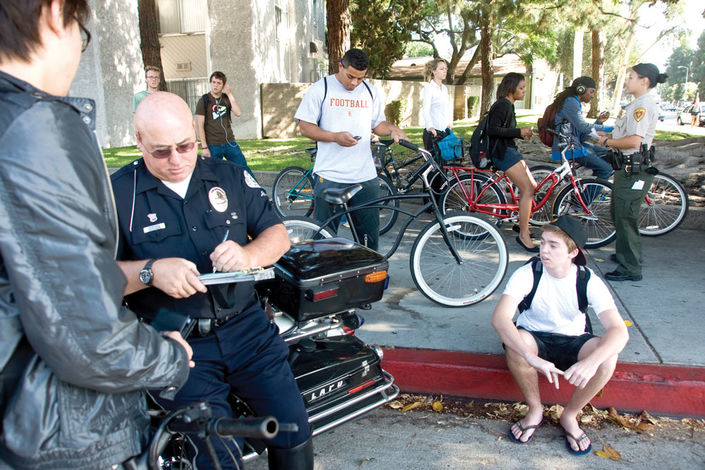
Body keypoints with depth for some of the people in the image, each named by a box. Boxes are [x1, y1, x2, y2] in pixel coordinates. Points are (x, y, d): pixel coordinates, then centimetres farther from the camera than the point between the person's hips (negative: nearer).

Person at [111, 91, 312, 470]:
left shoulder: (230, 177, 9)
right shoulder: (116, 194, 0)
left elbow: (278, 234, 9)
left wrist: (249, 255, -13)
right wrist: (151, 271, -23)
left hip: (246, 327, 3)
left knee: (294, 433, -4)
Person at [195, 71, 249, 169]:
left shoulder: (227, 99, 8)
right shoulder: (203, 101, -3)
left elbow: (238, 113, -9)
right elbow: (200, 126, -6)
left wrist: (230, 94, -9)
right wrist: (204, 147, -12)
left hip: (230, 143, 3)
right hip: (213, 146, -3)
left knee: (243, 169, 4)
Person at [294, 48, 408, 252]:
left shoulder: (370, 92, 13)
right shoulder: (320, 89, 0)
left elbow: (378, 124, 20)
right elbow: (305, 127, -2)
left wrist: (392, 129, -3)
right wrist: (335, 137, -16)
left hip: (365, 176, 4)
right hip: (329, 176, -3)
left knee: (370, 232, 6)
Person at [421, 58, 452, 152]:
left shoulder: (444, 88, 17)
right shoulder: (429, 88, -7)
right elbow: (425, 110, -19)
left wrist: (450, 123, 11)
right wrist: (430, 126, -34)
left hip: (444, 130, 7)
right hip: (432, 131, -7)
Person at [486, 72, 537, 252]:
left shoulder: (508, 105, 18)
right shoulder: (502, 105, -13)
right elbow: (493, 130, -23)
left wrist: (522, 134, 9)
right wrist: (519, 132, -20)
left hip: (510, 151, 11)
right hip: (502, 153, -11)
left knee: (532, 186, 10)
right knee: (527, 189, -16)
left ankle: (523, 226, 20)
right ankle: (524, 235, -12)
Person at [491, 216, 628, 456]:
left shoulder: (588, 281, -17)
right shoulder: (527, 274, -20)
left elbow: (619, 330, -28)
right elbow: (499, 317, -34)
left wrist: (591, 361, -48)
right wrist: (532, 358, -49)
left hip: (573, 341, 1)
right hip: (535, 338, -1)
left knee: (607, 355, -30)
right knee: (515, 342, -36)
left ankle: (570, 416, -4)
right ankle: (535, 410, -8)